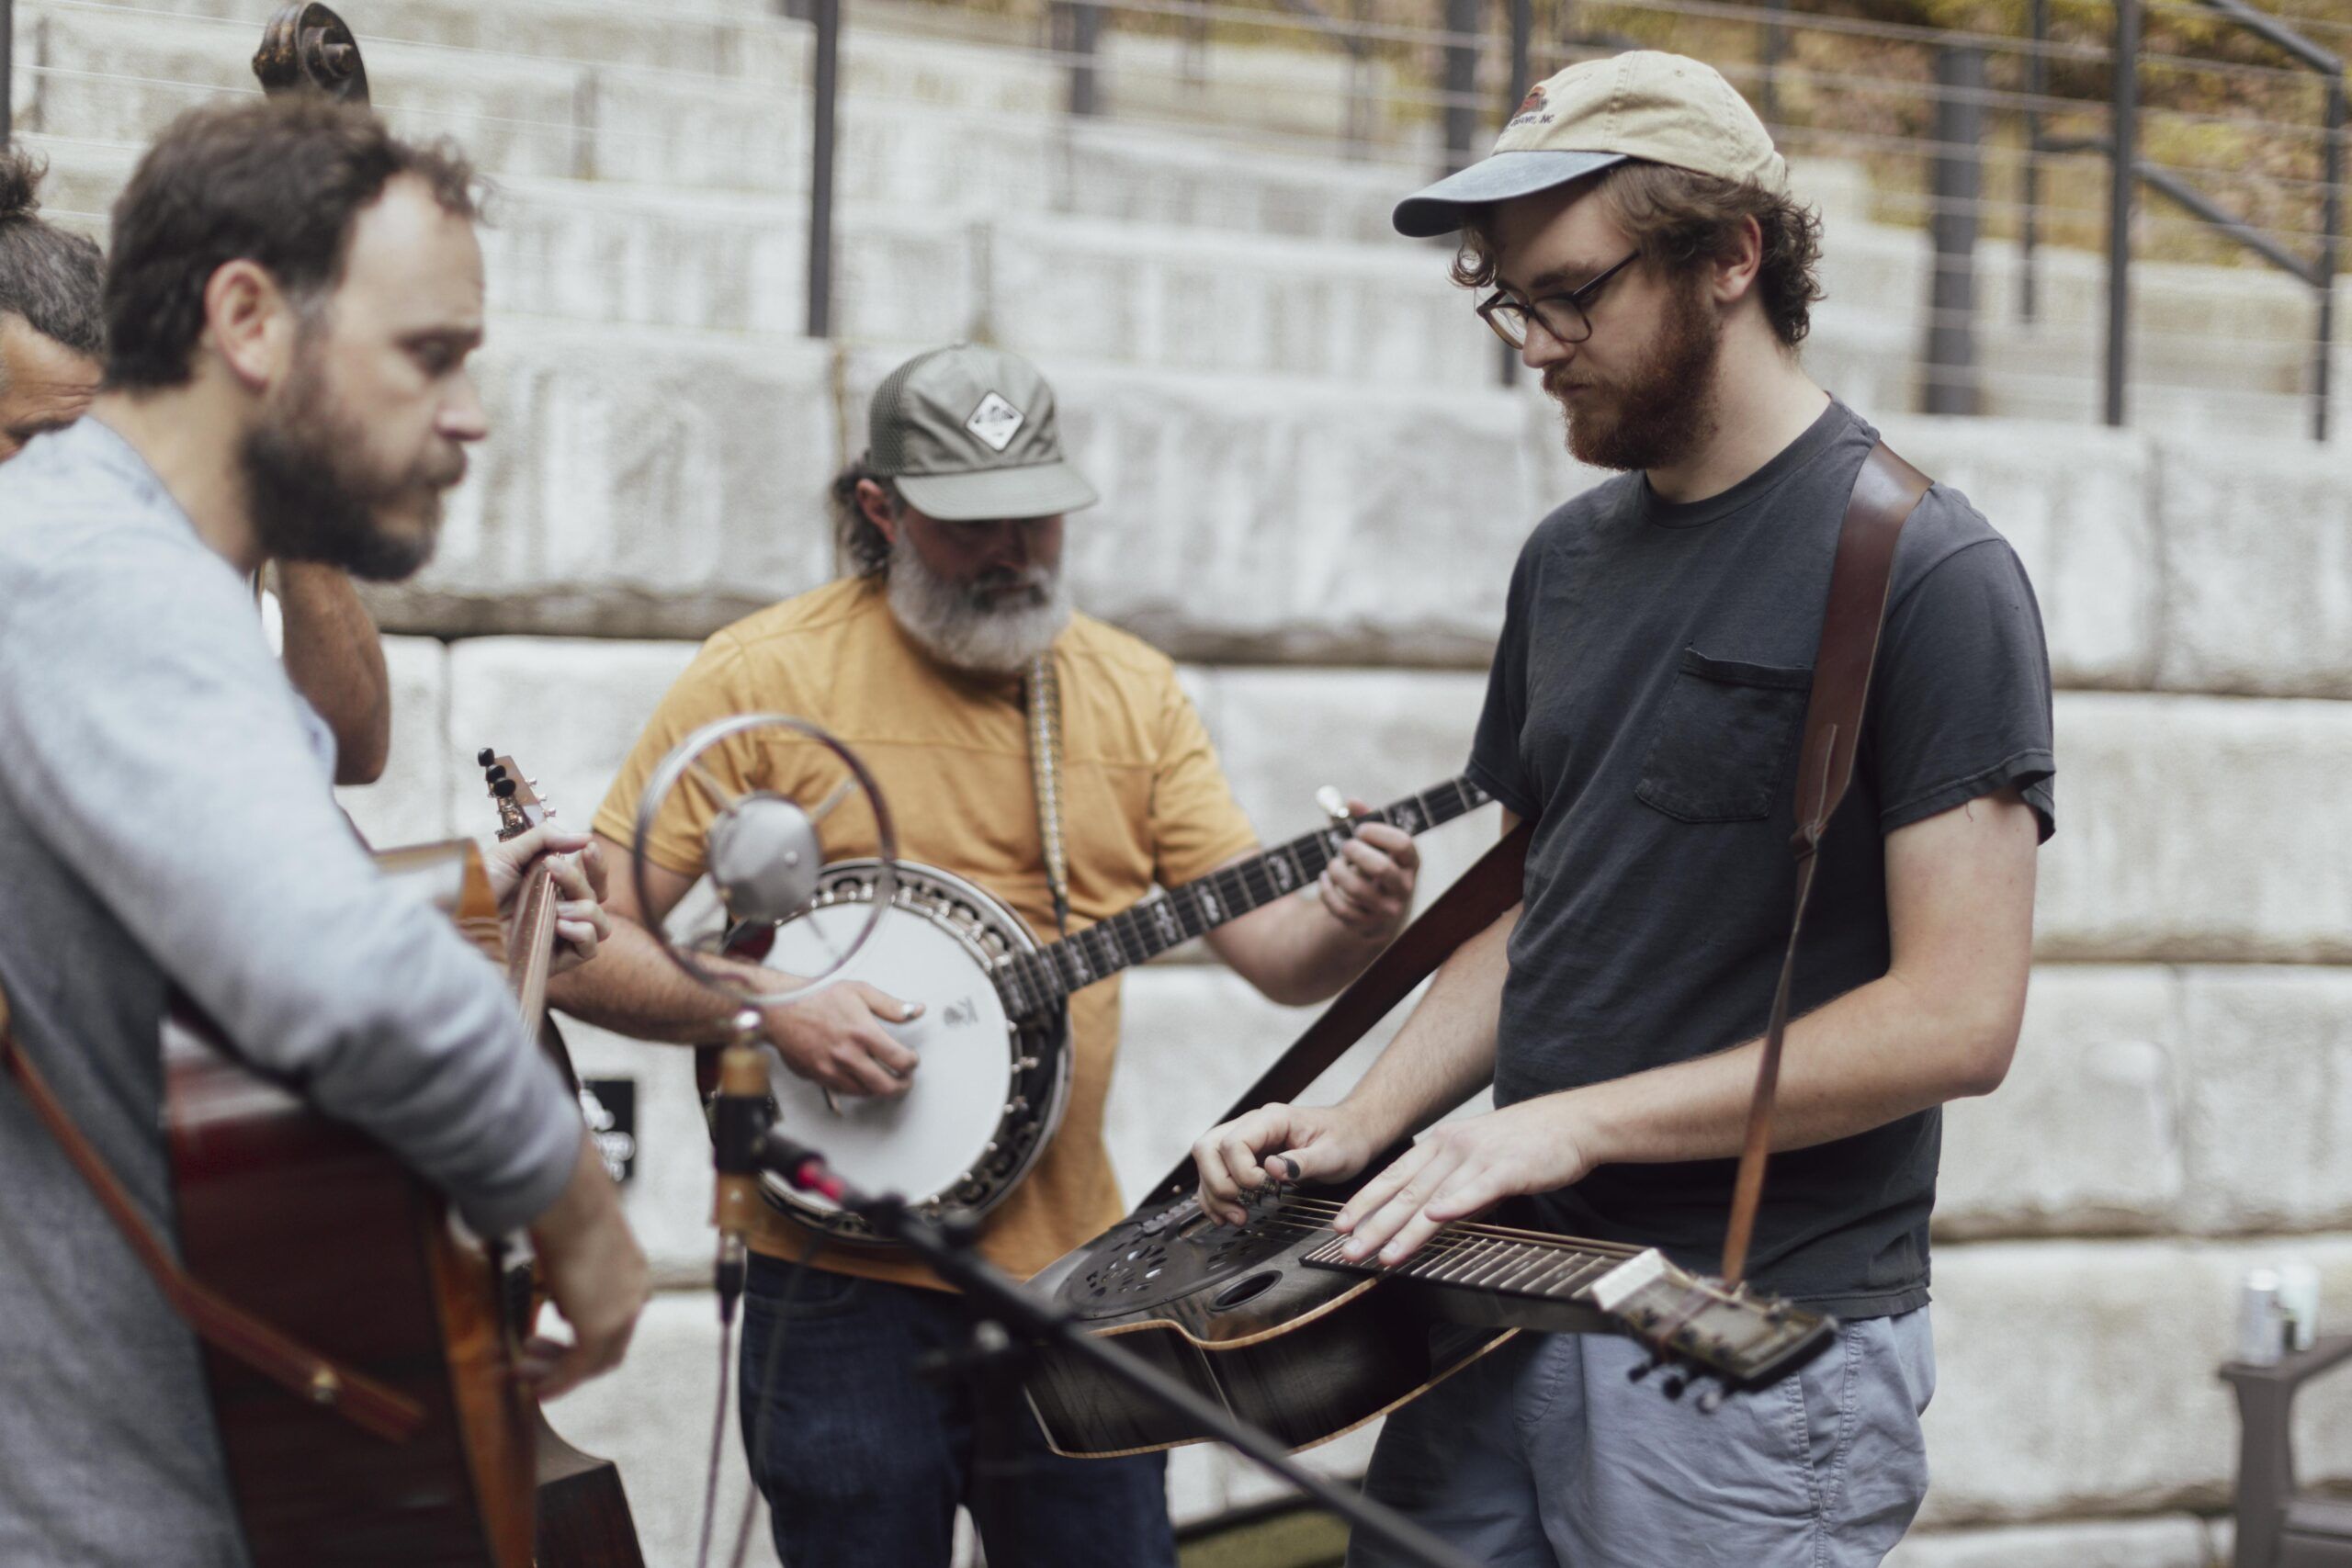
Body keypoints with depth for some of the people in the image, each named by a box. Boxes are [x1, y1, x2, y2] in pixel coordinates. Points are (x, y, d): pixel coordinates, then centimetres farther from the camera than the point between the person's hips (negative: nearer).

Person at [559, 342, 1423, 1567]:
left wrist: (1348, 923, -19)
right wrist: (769, 1007, -21)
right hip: (844, 1293, -3)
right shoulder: (763, 677, -5)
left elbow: (1273, 951, 3)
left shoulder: (1130, 689, 7)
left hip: (1070, 1280, 4)